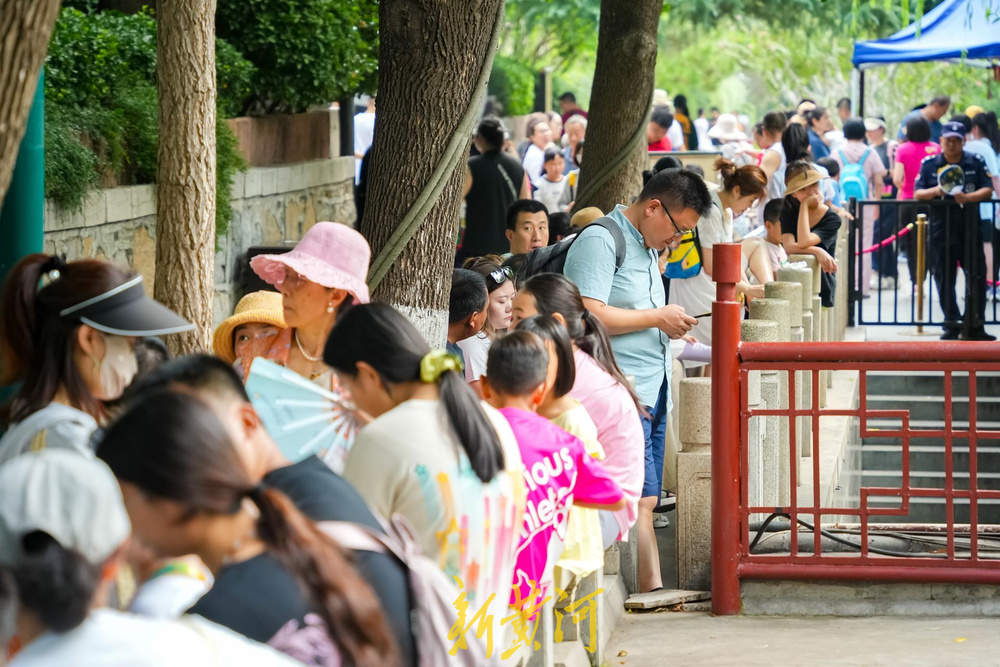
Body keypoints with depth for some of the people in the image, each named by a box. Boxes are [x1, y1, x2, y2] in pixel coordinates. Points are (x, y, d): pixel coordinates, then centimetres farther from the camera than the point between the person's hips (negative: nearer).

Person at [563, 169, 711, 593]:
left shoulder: (648, 248, 22)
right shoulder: (600, 242, -9)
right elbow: (591, 315, -20)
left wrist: (670, 328, 14)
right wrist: (657, 318, -11)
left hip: (651, 394, 10)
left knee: (642, 503, 4)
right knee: (640, 500, -14)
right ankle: (653, 591, -17)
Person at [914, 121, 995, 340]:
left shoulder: (976, 162, 5)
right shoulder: (929, 164, 6)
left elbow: (987, 190, 0)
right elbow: (917, 193, 4)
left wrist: (967, 197, -18)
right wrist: (935, 192, -17)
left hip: (970, 227, 0)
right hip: (941, 229, 0)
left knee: (976, 276, -3)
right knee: (944, 279, 2)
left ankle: (974, 325, 3)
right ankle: (952, 324, 9)